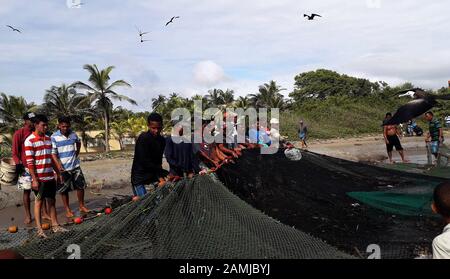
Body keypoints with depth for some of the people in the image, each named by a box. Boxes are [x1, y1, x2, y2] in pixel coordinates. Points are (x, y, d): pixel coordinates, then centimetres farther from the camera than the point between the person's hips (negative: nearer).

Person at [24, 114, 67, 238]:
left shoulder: (48, 139, 10)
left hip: (50, 176, 6)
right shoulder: (30, 141, -11)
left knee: (51, 201, 11)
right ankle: (39, 229, 12)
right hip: (39, 178, -6)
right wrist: (34, 179, -17)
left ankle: (55, 226, 19)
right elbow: (30, 162, -14)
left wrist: (58, 172, 15)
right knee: (39, 202, 3)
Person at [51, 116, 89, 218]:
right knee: (64, 190, 5)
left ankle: (81, 206, 25)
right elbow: (53, 153, -14)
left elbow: (78, 142, 24)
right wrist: (58, 164, -28)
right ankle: (68, 210, 18)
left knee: (81, 186, 9)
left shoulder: (73, 134, 2)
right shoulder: (54, 137, -11)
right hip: (63, 168, -4)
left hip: (75, 166, 4)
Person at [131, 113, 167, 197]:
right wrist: (163, 174, -18)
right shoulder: (143, 138, -14)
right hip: (140, 178, -6)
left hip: (154, 177, 6)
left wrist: (161, 178, -9)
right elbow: (144, 161, -18)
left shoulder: (162, 140, 6)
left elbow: (158, 161, 5)